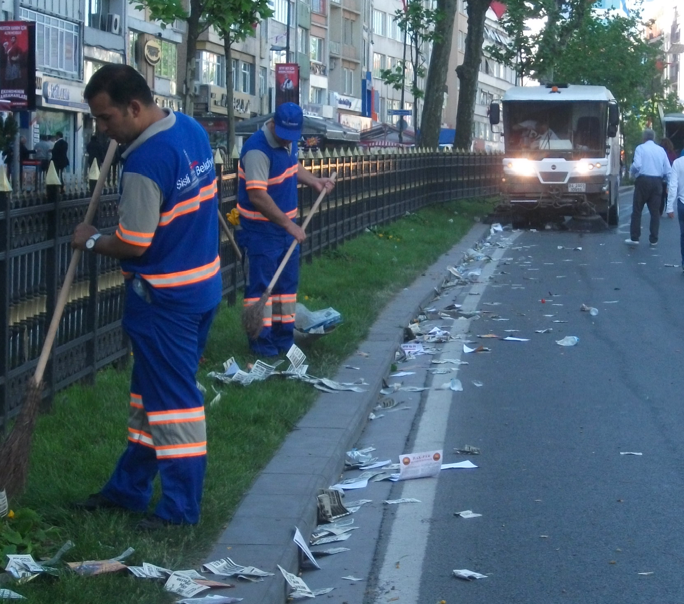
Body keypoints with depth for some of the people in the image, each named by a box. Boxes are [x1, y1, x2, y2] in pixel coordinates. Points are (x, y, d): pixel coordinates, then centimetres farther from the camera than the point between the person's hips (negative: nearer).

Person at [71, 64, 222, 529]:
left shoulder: (145, 163, -26)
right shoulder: (192, 129, 2)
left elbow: (133, 245, -20)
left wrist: (91, 240, -2)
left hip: (164, 298, -9)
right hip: (204, 281, 9)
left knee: (172, 399, 1)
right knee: (150, 390, 18)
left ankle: (181, 508, 11)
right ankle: (130, 487, 29)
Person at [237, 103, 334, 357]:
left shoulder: (288, 141, 2)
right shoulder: (258, 149, -25)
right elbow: (257, 196, -30)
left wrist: (315, 182, 6)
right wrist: (289, 224, -27)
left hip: (286, 225, 9)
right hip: (262, 229, -9)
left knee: (287, 282, 14)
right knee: (261, 284, -2)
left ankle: (283, 336, 24)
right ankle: (260, 340, 6)